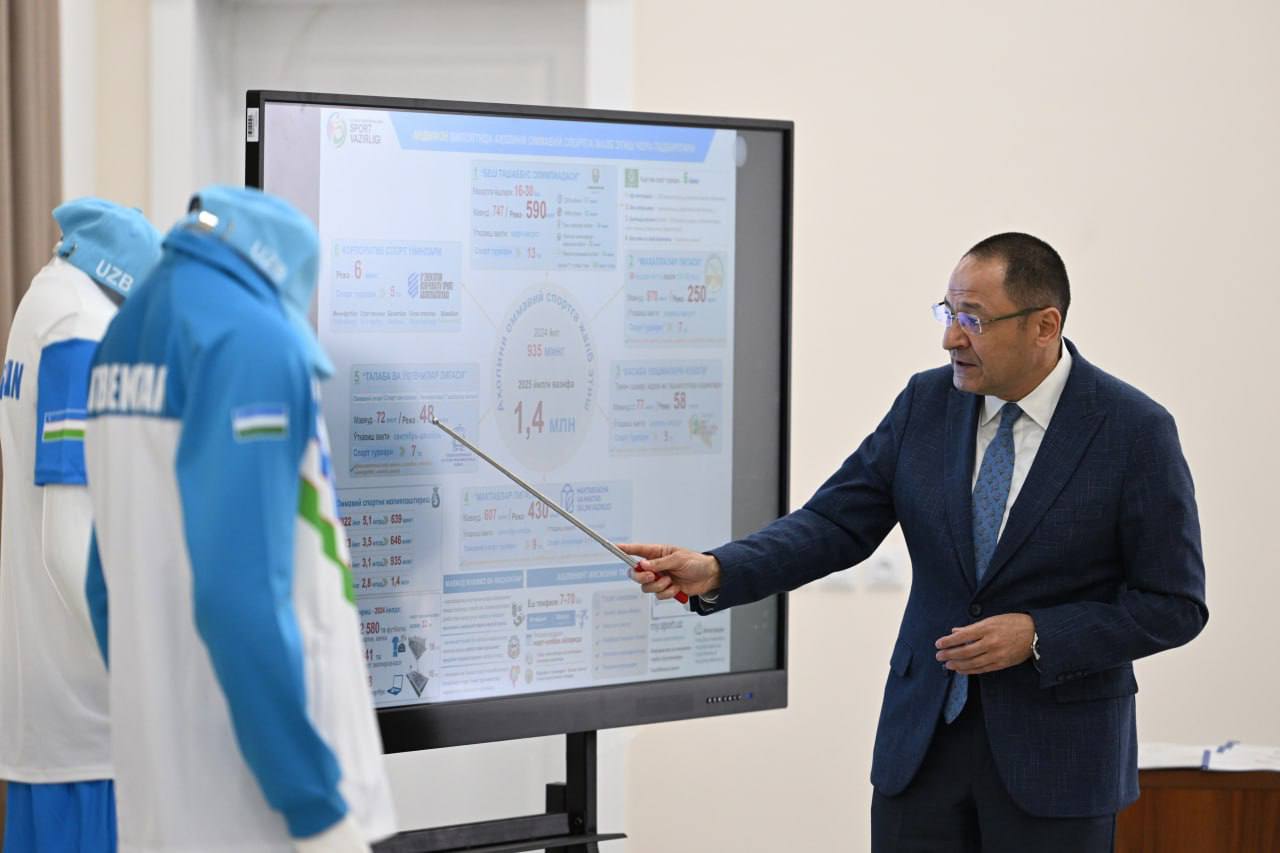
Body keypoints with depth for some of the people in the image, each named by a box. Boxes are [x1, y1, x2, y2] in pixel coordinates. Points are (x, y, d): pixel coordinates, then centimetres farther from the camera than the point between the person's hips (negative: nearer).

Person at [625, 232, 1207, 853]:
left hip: (1057, 750, -3)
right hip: (923, 733, 3)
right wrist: (717, 571, -17)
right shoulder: (926, 402, 0)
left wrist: (1038, 637, -19)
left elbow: (1173, 605, -8)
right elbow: (836, 521, -1)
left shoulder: (1135, 431, -11)